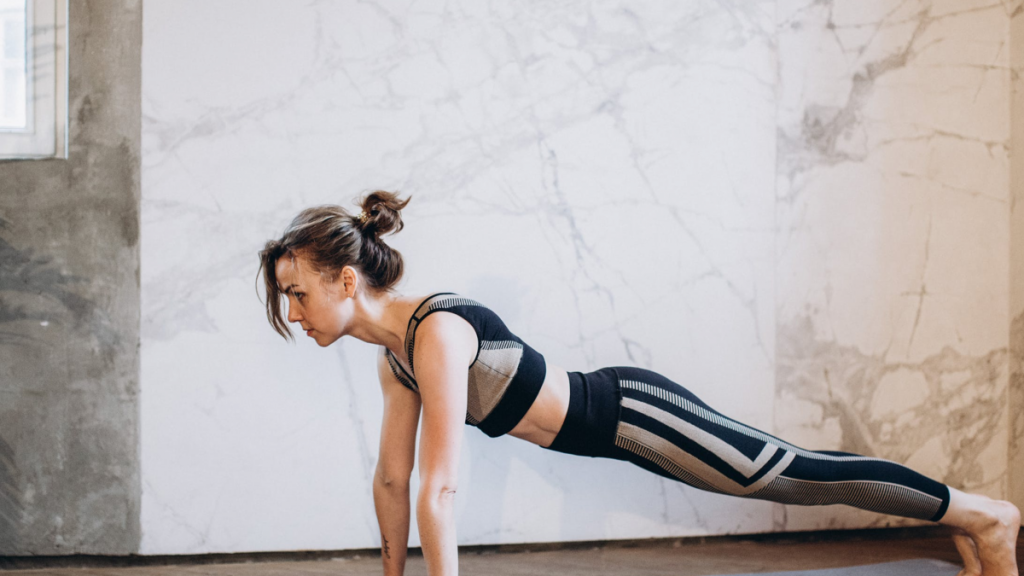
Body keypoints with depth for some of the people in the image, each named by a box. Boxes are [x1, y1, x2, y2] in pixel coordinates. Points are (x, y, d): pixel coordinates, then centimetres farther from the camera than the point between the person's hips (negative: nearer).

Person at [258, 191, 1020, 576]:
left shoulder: (438, 333, -29)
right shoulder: (392, 355, 0)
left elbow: (440, 488, -32)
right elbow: (392, 477, 9)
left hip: (633, 412, -8)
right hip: (609, 427, 8)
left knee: (797, 473, 3)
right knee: (783, 479, 18)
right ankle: (960, 514, 34)